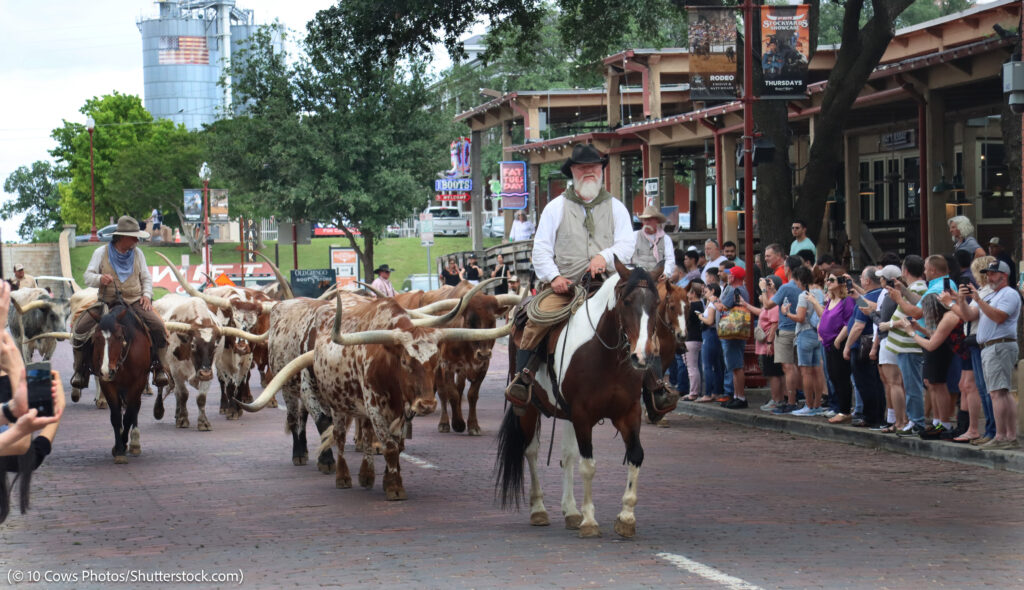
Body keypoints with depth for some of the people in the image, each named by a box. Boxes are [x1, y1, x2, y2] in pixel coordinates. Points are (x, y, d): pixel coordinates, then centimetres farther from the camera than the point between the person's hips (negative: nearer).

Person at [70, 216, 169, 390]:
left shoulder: (137, 253, 10)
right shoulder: (101, 253, 3)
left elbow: (146, 278, 15)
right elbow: (88, 276, 2)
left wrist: (147, 294, -3)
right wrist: (99, 279, -21)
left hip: (134, 302, 1)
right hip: (106, 302, -1)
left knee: (157, 326, -24)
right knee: (81, 328, -21)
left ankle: (157, 366, -7)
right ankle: (81, 370, -4)